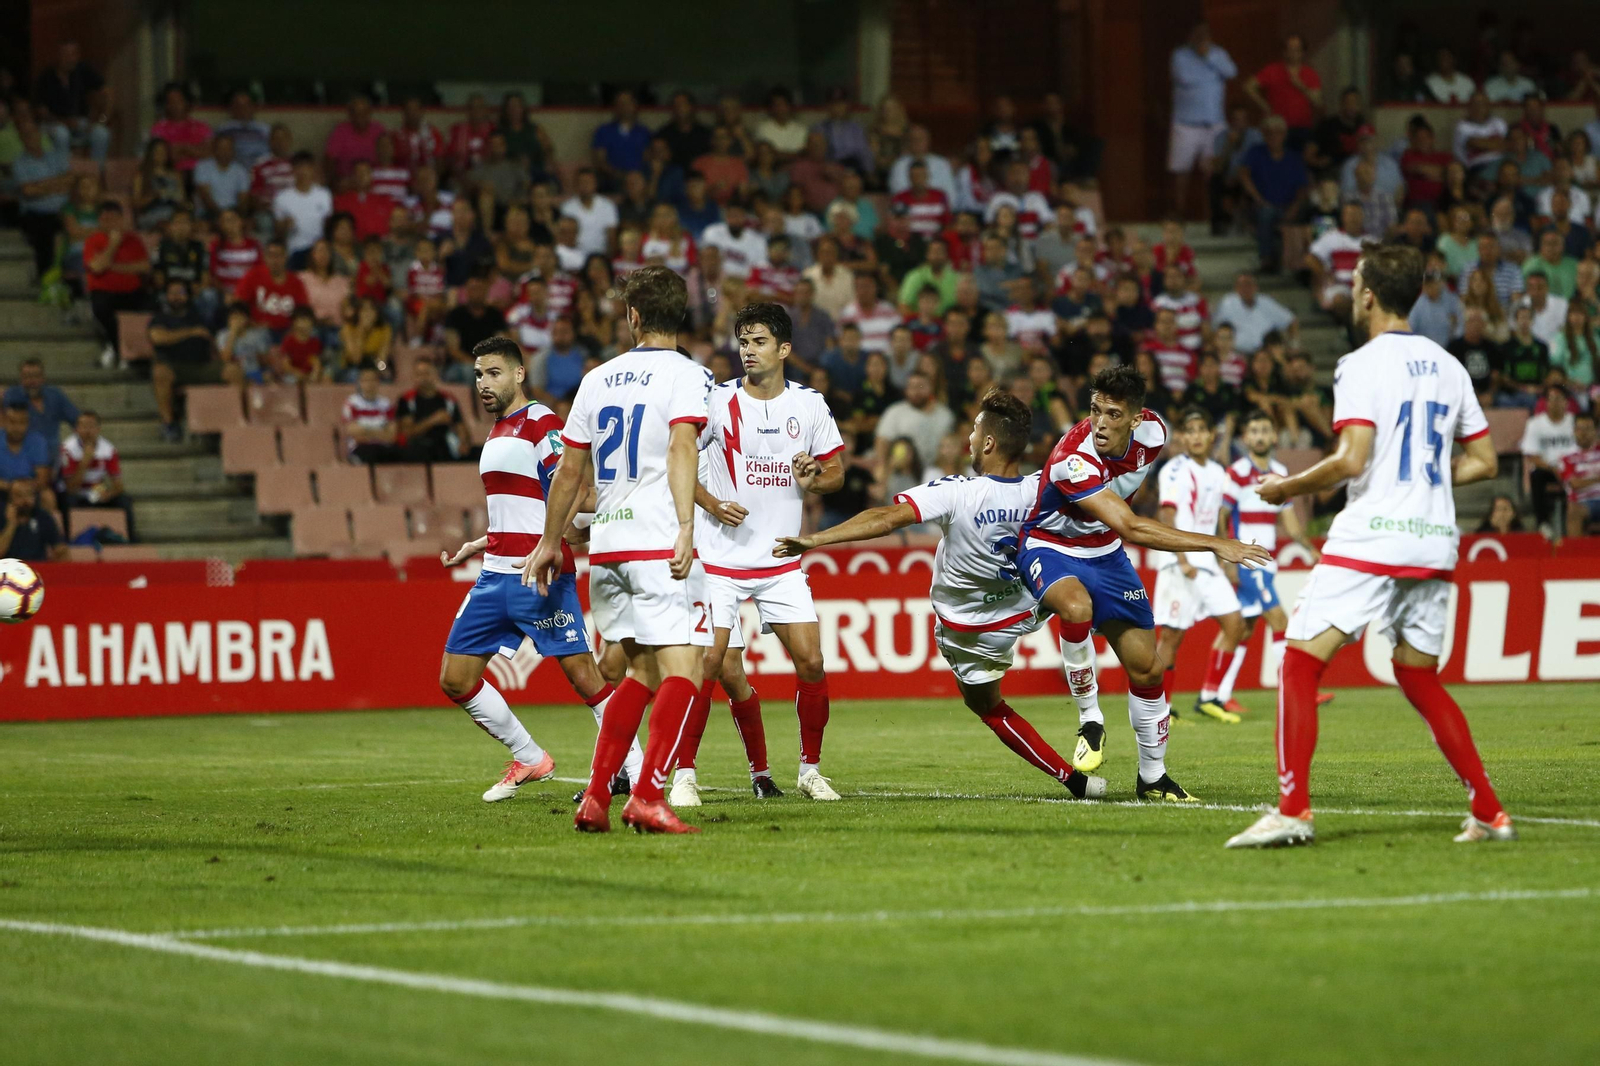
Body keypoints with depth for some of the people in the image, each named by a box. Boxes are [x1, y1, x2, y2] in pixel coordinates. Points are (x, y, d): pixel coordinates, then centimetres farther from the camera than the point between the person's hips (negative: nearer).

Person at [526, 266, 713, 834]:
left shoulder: (598, 378, 14)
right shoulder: (687, 376, -2)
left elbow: (569, 469, 18)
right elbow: (681, 449, -18)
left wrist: (551, 541, 29)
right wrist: (686, 528, -25)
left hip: (603, 548, 6)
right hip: (654, 543, -6)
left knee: (643, 673, 16)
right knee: (681, 670, -8)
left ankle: (596, 796, 9)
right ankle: (647, 797, -21)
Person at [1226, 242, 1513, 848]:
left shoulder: (1362, 365, -7)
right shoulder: (1447, 367, 13)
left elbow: (1351, 460, -17)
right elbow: (1484, 462, 16)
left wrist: (1286, 488, -4)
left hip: (1370, 542, -7)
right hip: (1434, 544, 7)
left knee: (1300, 663, -4)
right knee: (1419, 679, 17)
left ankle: (1293, 810, -16)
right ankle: (1489, 815, 11)